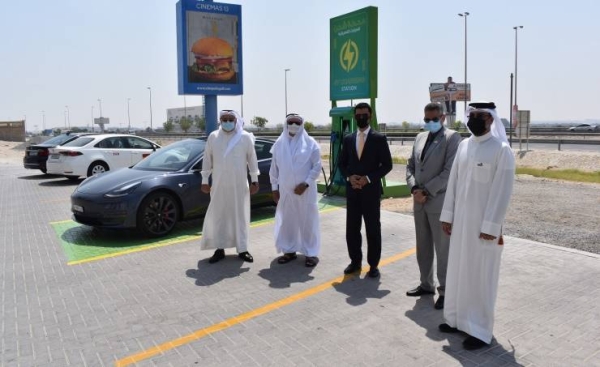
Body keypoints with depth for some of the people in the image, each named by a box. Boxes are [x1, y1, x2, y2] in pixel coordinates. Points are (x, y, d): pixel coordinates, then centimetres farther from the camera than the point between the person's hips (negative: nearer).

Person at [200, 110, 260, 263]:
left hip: (239, 185, -1)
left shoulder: (245, 137, -1)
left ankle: (242, 249, 15)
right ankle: (219, 249, 15)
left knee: (240, 216, 6)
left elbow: (252, 159, 3)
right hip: (219, 185, 1)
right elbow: (207, 160, 7)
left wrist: (255, 180, 2)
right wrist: (205, 181, 6)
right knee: (218, 216, 5)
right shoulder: (213, 137, 3)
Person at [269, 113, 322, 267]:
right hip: (285, 190, 3)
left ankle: (310, 253, 12)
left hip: (305, 191, -3)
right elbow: (274, 168, 10)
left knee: (308, 221, 2)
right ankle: (289, 251, 23)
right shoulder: (279, 144, 7)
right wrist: (275, 187, 7)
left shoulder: (310, 143, -4)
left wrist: (305, 184, -14)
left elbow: (317, 166, -5)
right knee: (286, 221, 9)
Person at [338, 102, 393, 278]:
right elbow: (342, 163, 13)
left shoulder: (379, 138, -2)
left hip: (371, 190, -3)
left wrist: (368, 178, -15)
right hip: (352, 191, 4)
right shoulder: (348, 139, 9)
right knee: (352, 229, 8)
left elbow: (387, 164, -5)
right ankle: (355, 261, 23)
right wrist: (349, 177, -7)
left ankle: (373, 265, 15)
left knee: (373, 229, 4)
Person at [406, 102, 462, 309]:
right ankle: (426, 284, 28)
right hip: (419, 202, 6)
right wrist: (414, 188, -4)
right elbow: (410, 166, 13)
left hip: (440, 202, -6)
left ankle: (445, 291, 13)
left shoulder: (452, 137, -7)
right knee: (423, 247, 14)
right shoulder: (420, 138, 13)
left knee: (443, 250, 2)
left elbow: (449, 171, -15)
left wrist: (426, 191, -15)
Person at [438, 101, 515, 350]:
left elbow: (501, 192, -15)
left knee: (481, 276, 3)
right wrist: (447, 215, 7)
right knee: (458, 270, 14)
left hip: (484, 224, -6)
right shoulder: (464, 145, 7)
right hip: (460, 220, 6)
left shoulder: (501, 150, -12)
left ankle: (480, 330, 16)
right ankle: (458, 318, 29)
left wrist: (490, 227, -17)